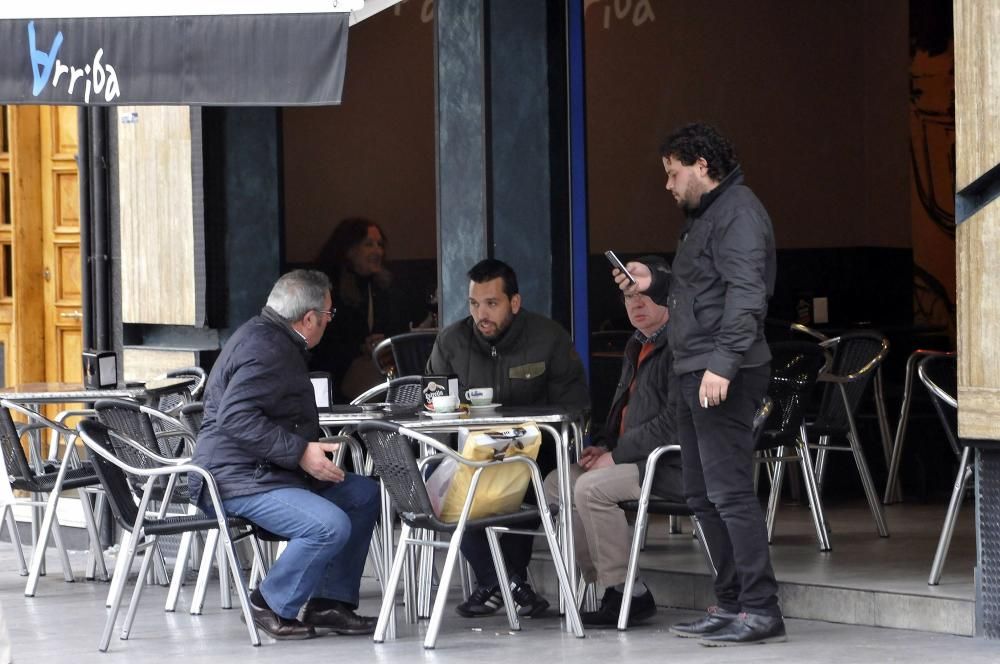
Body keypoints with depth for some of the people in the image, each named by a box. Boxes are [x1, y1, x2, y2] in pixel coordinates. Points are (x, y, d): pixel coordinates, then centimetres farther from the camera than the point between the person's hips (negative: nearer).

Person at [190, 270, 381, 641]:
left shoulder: (268, 337, 17)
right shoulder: (265, 349, -19)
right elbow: (236, 418, -30)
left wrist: (312, 448, 22)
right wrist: (301, 452, -28)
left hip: (272, 472, 11)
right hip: (238, 481, -11)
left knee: (364, 495, 10)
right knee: (330, 526, -29)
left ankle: (330, 603, 10)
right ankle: (272, 606, -8)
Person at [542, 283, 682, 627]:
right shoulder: (637, 347, 18)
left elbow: (673, 422, -23)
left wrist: (617, 455, -18)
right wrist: (604, 445, 8)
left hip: (671, 466, -11)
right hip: (634, 458, 11)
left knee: (591, 488, -27)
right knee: (557, 483, 3)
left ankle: (629, 593, -19)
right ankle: (609, 584, -2)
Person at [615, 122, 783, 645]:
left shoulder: (737, 212, -11)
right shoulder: (703, 216, 22)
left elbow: (746, 294, -21)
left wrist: (723, 364, -28)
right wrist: (654, 282, 14)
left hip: (723, 377, -11)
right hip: (695, 375, 11)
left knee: (729, 492, -13)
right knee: (704, 496, 13)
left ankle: (760, 610, -12)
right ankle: (731, 604, 18)